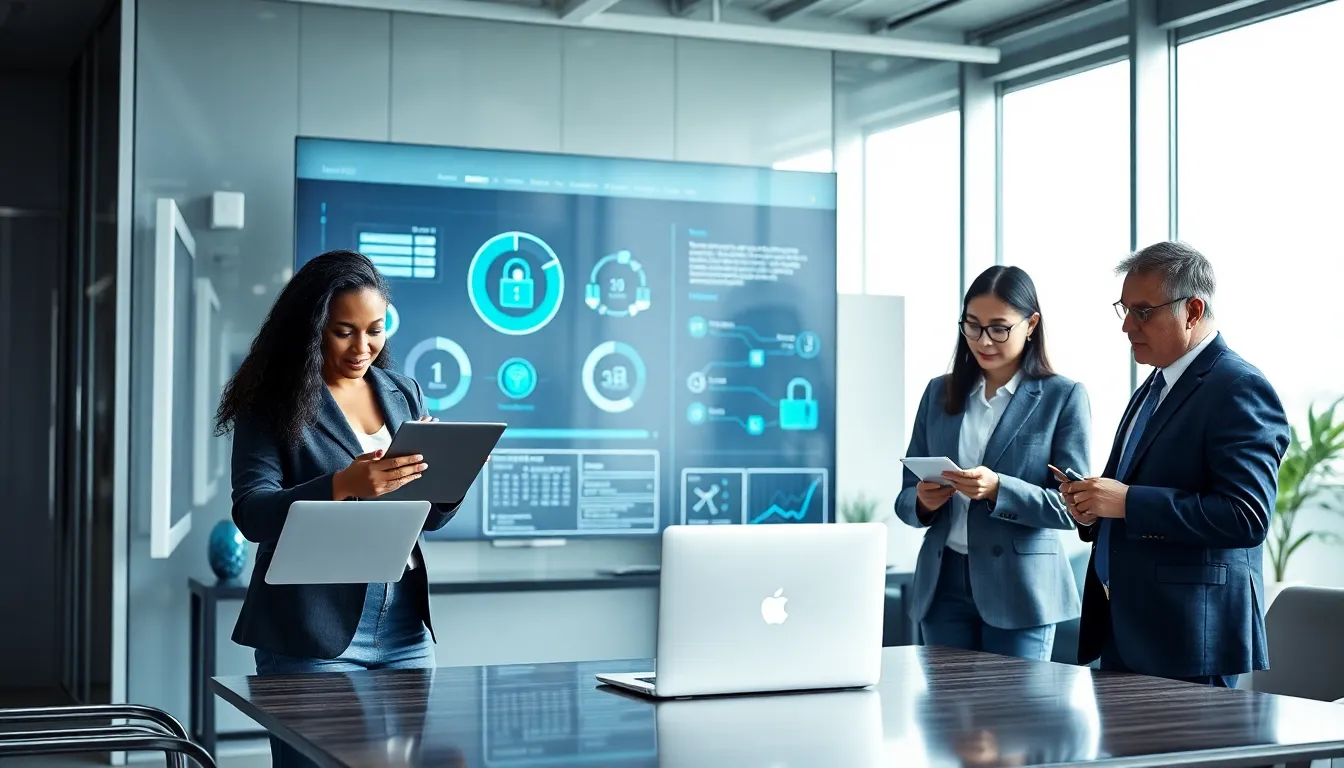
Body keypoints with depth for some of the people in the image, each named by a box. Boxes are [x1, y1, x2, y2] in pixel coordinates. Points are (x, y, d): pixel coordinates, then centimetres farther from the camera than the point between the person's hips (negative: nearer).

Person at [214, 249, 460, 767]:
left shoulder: (403, 394, 11)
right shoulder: (273, 403, -5)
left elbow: (428, 518, 13)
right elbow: (251, 514, -15)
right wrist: (343, 485, -30)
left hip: (405, 629, 5)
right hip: (314, 633, -5)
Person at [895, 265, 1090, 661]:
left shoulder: (1063, 397, -1)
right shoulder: (939, 393, 10)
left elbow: (1070, 506, -7)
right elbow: (906, 497, 11)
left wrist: (999, 490, -22)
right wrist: (922, 502, -12)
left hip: (1020, 588, -3)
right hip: (943, 583, 3)